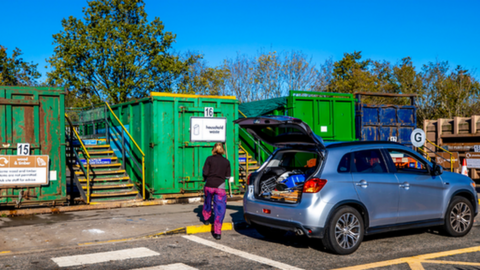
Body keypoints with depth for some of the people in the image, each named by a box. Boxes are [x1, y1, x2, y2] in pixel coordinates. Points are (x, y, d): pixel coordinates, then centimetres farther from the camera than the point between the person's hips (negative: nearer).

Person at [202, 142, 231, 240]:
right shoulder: (226, 161, 4)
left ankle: (206, 218, 50)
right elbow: (228, 176, 6)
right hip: (220, 186, 0)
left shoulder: (209, 159, -1)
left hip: (209, 185, 1)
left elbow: (205, 172, -6)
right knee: (220, 210, 0)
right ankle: (217, 232, -7)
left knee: (208, 202, 29)